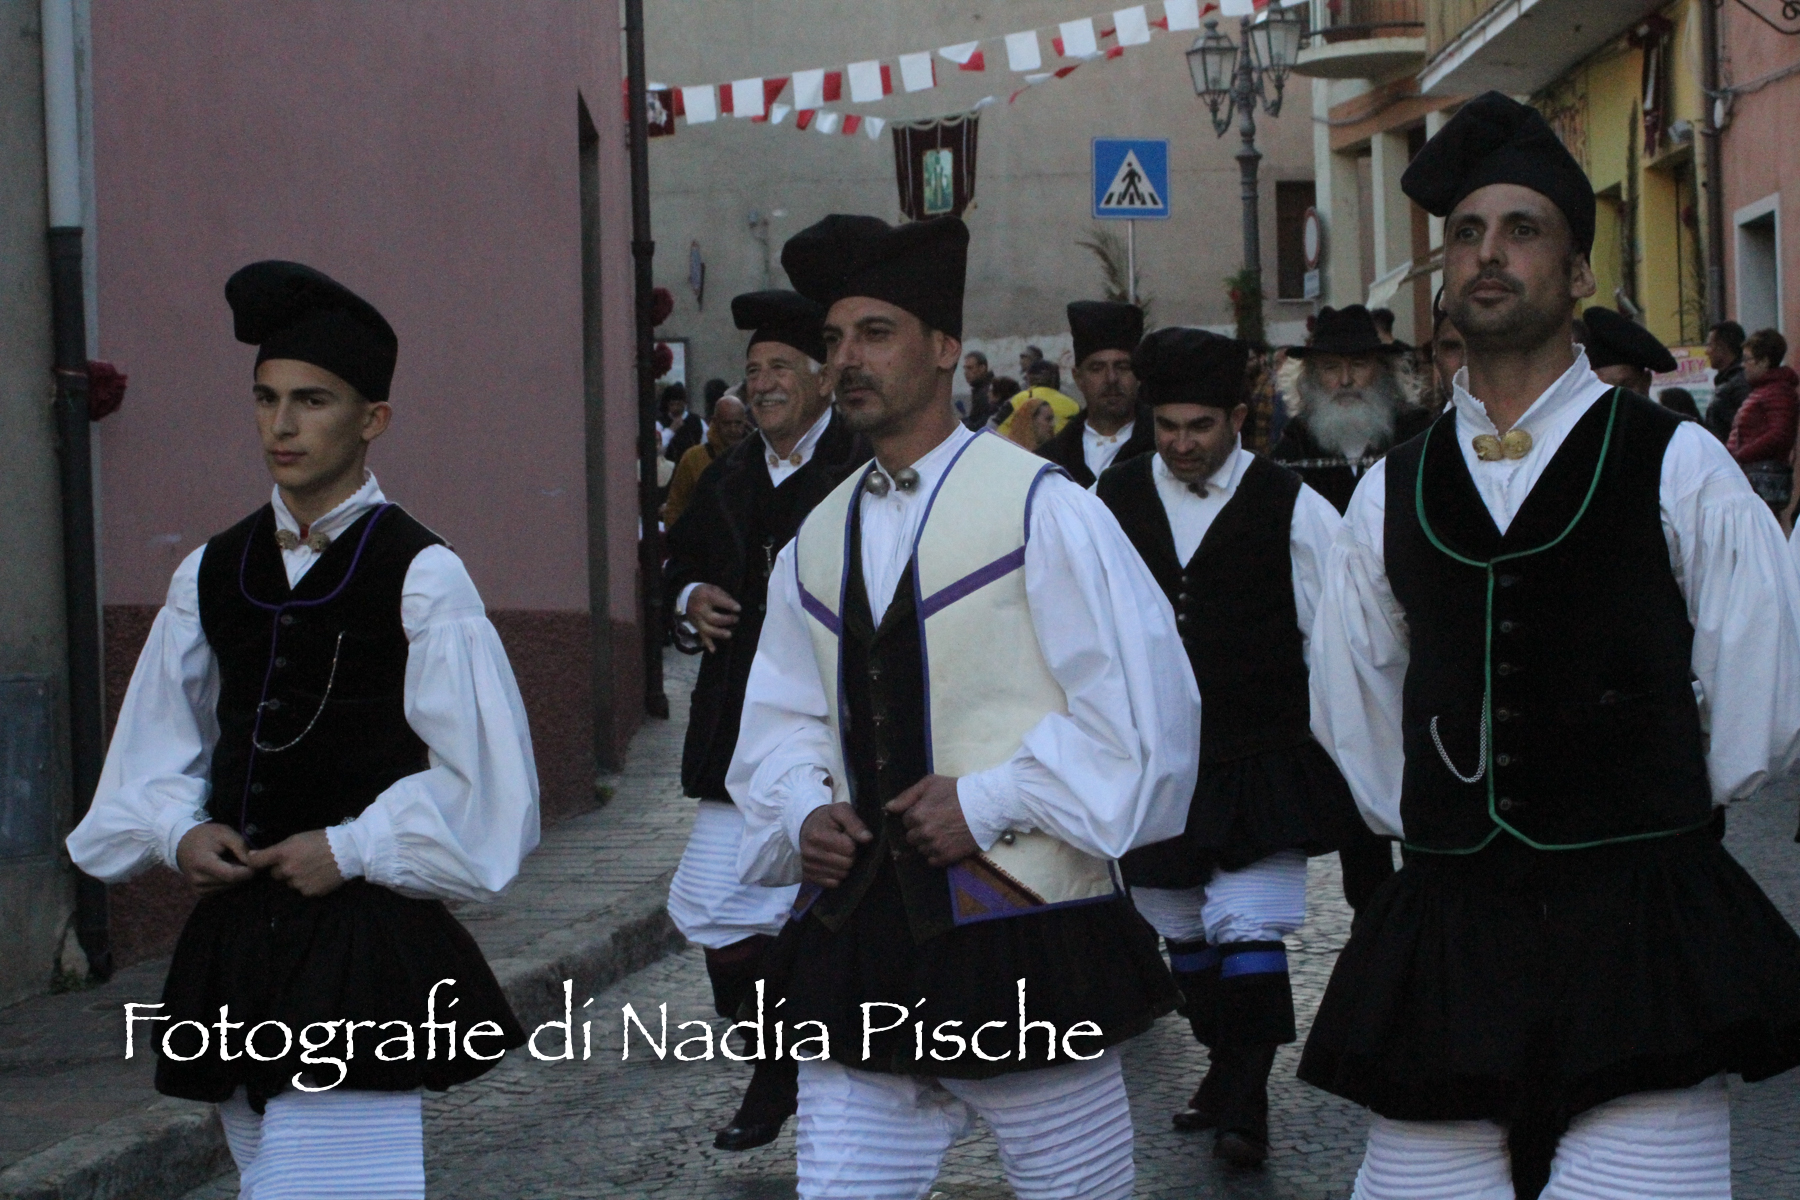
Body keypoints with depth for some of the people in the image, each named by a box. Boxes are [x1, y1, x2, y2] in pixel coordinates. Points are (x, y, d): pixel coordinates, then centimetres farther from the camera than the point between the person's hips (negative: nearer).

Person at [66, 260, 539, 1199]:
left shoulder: (420, 578, -7)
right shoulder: (210, 575, 9)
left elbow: (482, 781, -6)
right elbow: (157, 745, 17)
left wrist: (350, 850, -10)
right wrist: (177, 831, -1)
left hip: (365, 937, -6)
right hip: (236, 937, 6)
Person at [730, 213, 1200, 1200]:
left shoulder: (1040, 508, -6)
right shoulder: (816, 544, 13)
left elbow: (1140, 709, -10)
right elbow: (782, 722, 19)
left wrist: (990, 803, -15)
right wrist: (805, 811, -2)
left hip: (1024, 941, -5)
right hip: (857, 944, 5)